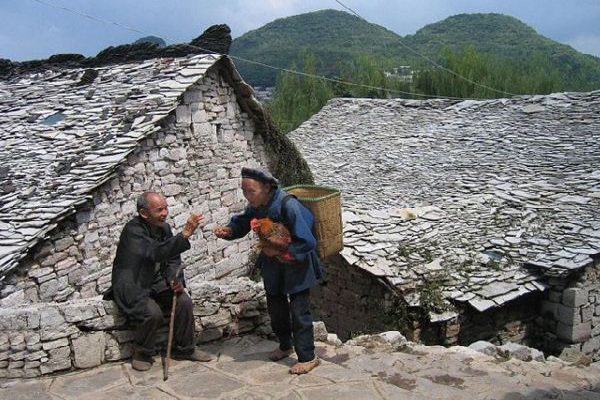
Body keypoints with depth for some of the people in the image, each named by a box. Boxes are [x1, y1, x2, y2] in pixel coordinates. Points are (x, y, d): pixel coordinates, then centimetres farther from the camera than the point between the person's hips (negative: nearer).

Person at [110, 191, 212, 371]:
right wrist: (185, 234, -47)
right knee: (153, 312, -29)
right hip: (133, 287, -6)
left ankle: (184, 349, 5)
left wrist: (175, 280, -11)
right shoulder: (133, 230, -22)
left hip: (157, 283, 6)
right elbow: (157, 252, -38)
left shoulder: (164, 227, 1)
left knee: (184, 301, -14)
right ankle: (142, 354, -1)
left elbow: (173, 259, 9)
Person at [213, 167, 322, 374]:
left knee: (299, 310, -2)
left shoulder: (288, 206, -31)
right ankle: (285, 346, 41)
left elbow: (307, 242, -29)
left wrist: (279, 251, -25)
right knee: (276, 306, 19)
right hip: (272, 263, 7)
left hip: (297, 264, -7)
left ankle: (307, 357, 14)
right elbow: (242, 222, 7)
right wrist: (228, 230, -14)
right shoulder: (257, 205, -9)